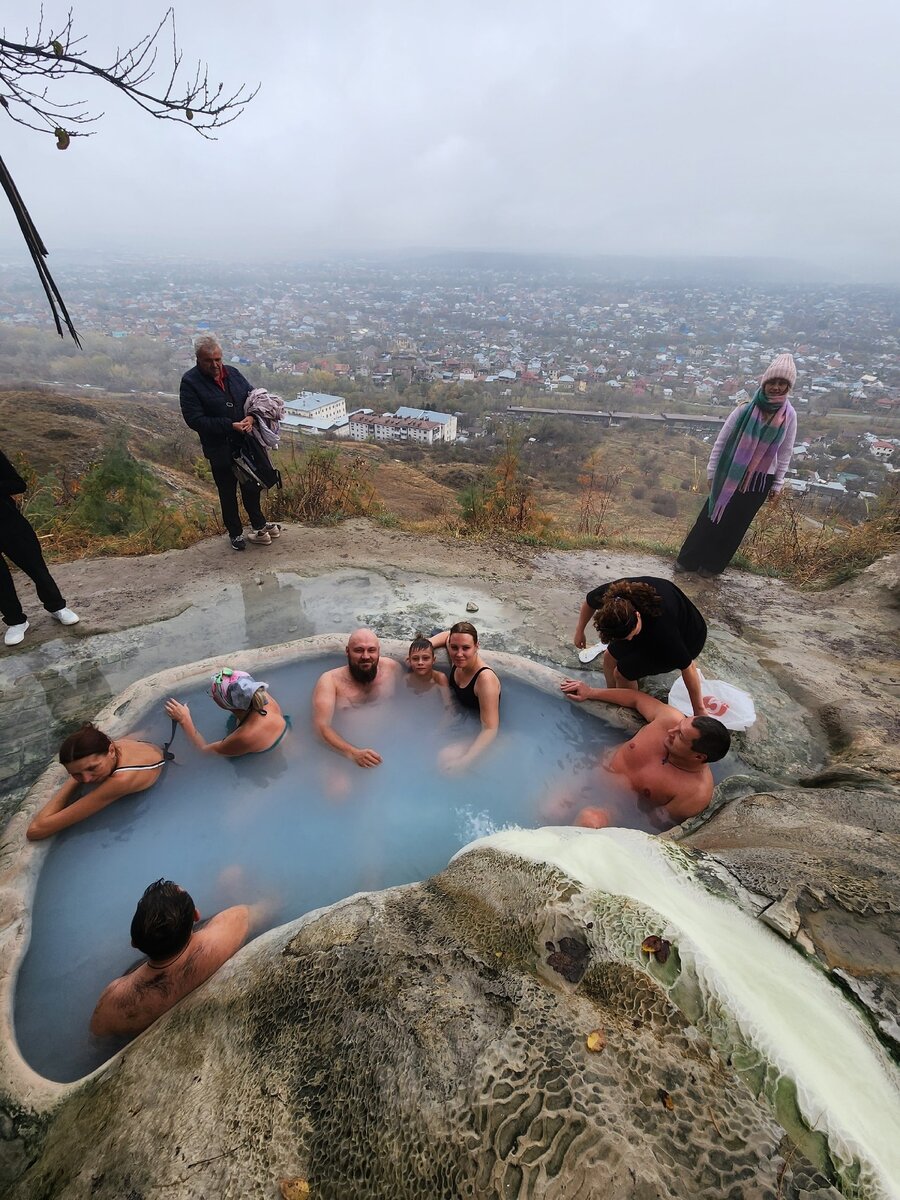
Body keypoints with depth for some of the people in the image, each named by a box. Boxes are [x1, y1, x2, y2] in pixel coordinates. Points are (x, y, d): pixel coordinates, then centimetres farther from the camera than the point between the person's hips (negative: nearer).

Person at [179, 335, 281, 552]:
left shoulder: (233, 373, 4)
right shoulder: (190, 382, -11)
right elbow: (194, 420, -17)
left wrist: (252, 417, -15)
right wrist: (230, 425, -24)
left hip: (246, 442, 4)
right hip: (220, 448, -4)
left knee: (251, 487, 16)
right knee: (228, 493, 9)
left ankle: (259, 525, 33)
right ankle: (235, 534, 24)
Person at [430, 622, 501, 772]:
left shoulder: (485, 679, -32)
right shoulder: (458, 660, -11)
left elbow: (490, 729, -34)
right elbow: (447, 635, 12)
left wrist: (465, 760, -45)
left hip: (477, 736, -7)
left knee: (445, 758, -22)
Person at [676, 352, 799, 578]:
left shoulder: (789, 416, -6)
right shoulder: (746, 409, -11)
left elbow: (785, 453, 2)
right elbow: (721, 441, -5)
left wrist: (777, 484, 4)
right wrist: (712, 471, -4)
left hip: (761, 481, 1)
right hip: (731, 474, -1)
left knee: (735, 524, 11)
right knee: (710, 517, 6)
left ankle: (712, 565, 27)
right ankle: (687, 559, 22)